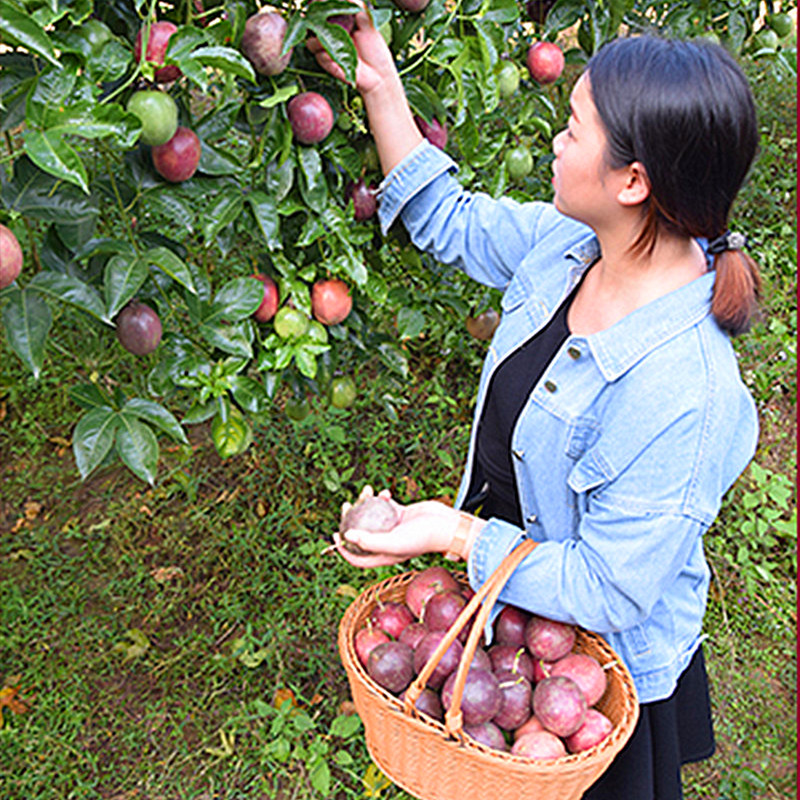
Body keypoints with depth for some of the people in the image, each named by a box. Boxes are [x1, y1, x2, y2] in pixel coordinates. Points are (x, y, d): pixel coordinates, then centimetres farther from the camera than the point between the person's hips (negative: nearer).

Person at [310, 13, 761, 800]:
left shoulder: (681, 394, -39)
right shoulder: (568, 242, -16)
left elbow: (608, 593, -30)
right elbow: (451, 220, 3)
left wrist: (456, 535, -29)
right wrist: (382, 87, 0)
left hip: (602, 672, -6)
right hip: (509, 593, 7)